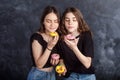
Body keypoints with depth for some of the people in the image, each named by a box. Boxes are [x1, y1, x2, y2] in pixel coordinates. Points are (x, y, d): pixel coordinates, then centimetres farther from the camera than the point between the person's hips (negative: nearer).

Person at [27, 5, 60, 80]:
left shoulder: (57, 36, -2)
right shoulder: (36, 37, -20)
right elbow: (39, 64, -22)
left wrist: (56, 58, -10)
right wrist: (49, 47, -31)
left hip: (52, 74, 6)